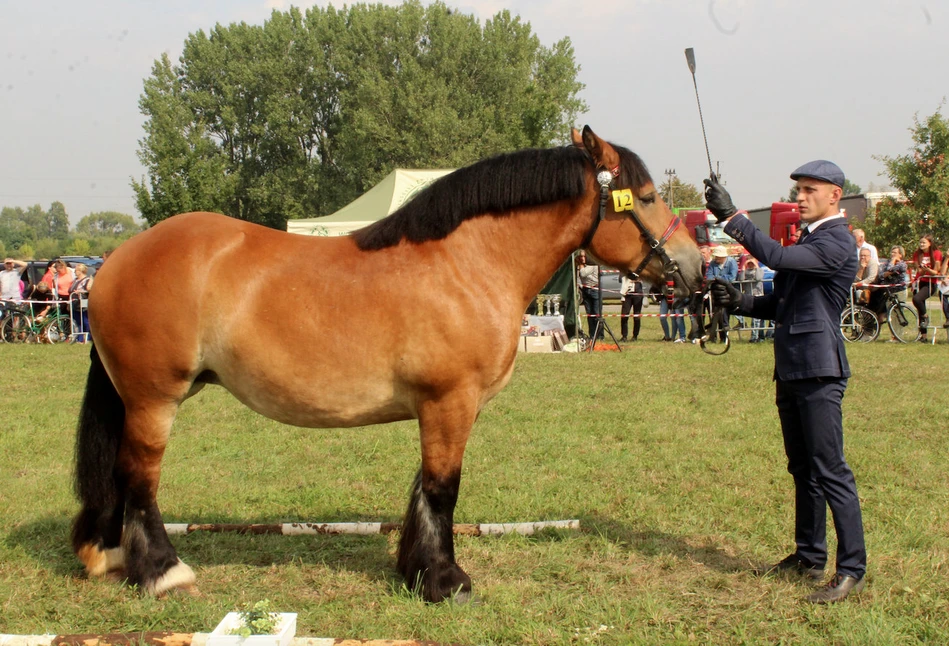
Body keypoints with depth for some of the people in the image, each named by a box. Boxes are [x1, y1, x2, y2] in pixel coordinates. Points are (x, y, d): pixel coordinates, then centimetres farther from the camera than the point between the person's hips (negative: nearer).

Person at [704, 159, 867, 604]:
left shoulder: (837, 243, -12)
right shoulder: (807, 241, 19)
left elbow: (777, 257, -27)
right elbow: (781, 304, 21)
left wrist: (731, 217, -26)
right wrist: (739, 302, 4)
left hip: (819, 370, -10)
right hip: (790, 368, 10)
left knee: (830, 471, -9)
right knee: (802, 469, 16)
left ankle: (853, 570, -4)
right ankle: (809, 556, 26)